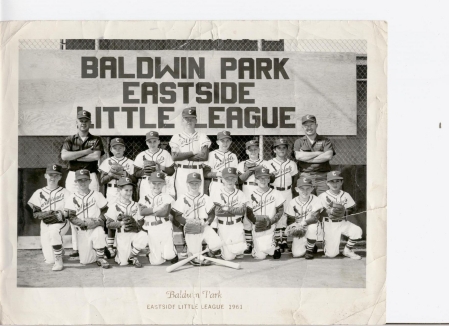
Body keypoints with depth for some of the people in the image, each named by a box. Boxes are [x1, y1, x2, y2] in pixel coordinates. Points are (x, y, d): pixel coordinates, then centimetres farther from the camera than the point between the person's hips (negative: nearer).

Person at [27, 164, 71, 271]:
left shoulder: (65, 193, 0)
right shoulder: (39, 193, 4)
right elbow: (35, 214, -1)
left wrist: (62, 215, -24)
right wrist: (46, 214, -19)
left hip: (61, 223, -2)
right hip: (45, 226, 2)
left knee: (54, 231, -39)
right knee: (49, 260, -4)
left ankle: (59, 261, -27)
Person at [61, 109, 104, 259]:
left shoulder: (96, 140, 11)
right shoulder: (69, 140, 13)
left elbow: (96, 156, -8)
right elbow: (64, 156, -5)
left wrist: (74, 156, -6)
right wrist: (87, 151, -6)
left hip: (90, 176, -1)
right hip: (73, 177, 2)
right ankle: (76, 248, 2)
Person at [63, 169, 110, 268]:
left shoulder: (97, 195, 2)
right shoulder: (72, 198, 0)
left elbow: (105, 210, 4)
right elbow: (71, 217, -6)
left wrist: (99, 220, -15)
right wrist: (84, 223, -21)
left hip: (96, 227, -1)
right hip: (81, 230, 1)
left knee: (99, 233, -38)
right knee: (85, 260, -5)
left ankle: (101, 257, -14)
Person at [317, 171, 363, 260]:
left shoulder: (345, 195, 5)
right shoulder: (323, 196, -4)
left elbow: (353, 208, 4)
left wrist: (345, 212, -17)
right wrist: (329, 212, -28)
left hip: (343, 222, 4)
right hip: (330, 225, -3)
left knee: (357, 231, -25)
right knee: (331, 254, -10)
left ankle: (348, 250, 1)